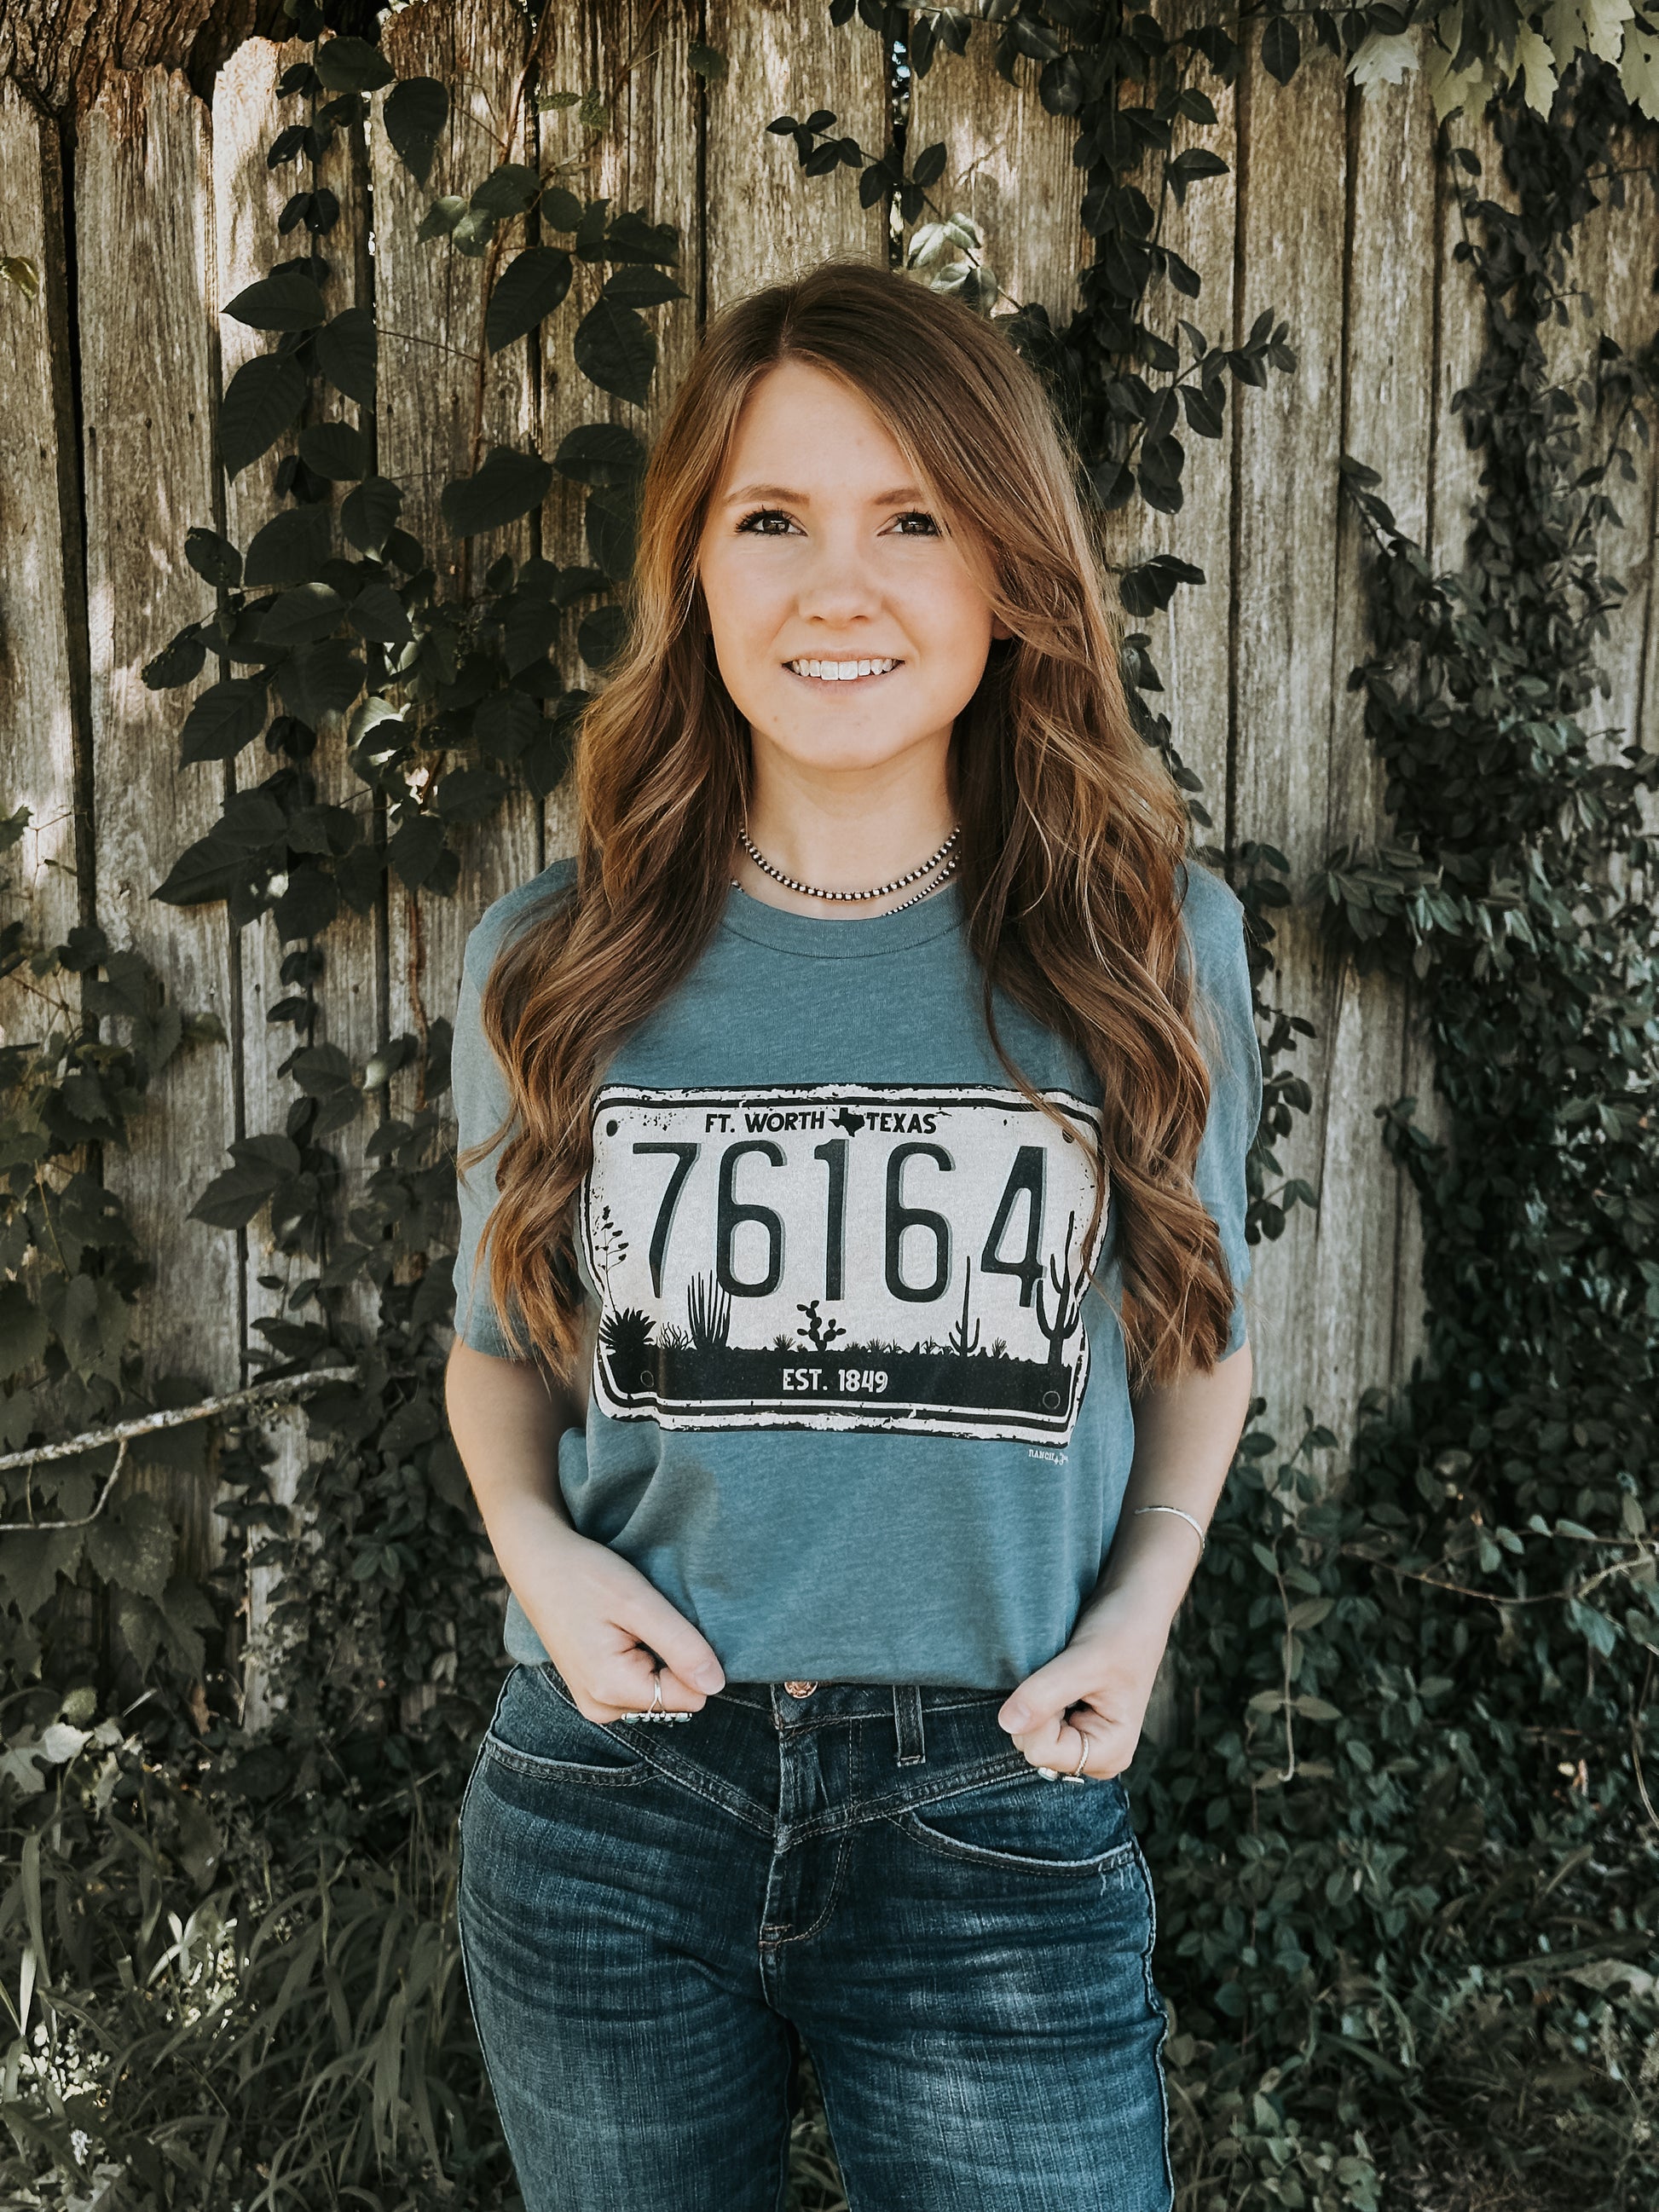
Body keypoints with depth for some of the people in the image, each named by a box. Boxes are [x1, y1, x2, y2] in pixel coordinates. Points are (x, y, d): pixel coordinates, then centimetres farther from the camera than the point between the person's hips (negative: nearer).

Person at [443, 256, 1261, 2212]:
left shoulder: (1153, 948, -3)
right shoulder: (549, 965, -1)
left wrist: (1143, 1599, -5)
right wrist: (530, 1540, -7)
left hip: (999, 1823, -1)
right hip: (610, 1807, 2)